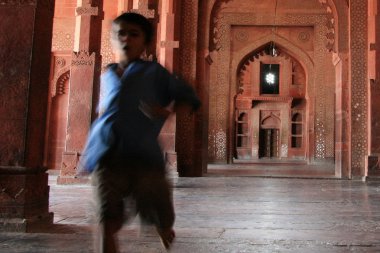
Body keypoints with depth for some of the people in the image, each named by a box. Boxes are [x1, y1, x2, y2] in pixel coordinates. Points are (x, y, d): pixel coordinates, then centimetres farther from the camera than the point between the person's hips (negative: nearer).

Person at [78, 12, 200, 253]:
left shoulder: (155, 72, 8)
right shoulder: (107, 76, 20)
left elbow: (191, 100, 7)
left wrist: (166, 112, -13)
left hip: (144, 155, -2)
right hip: (107, 157, 3)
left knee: (162, 221, 6)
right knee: (107, 223, -6)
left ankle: (165, 230, 45)